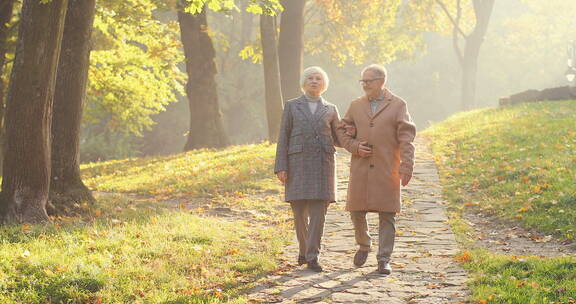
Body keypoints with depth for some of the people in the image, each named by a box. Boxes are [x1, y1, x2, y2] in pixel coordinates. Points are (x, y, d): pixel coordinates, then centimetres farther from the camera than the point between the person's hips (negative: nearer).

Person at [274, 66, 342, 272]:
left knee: (318, 211, -10)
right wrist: (281, 167, -5)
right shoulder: (292, 106, 8)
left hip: (323, 164, 0)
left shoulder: (330, 110, 12)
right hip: (298, 163, 0)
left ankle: (312, 257, -10)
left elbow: (338, 140, 15)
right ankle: (304, 249, 24)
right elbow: (283, 138, 4)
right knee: (299, 211, 3)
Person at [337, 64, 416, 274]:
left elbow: (406, 137, -2)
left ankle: (384, 259, 3)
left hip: (387, 169, -3)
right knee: (356, 210, 6)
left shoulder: (398, 105, 3)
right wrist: (354, 146, -3)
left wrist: (406, 166, -11)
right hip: (360, 170, 3)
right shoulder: (356, 106, 12)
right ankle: (364, 245, 31)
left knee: (387, 215, -3)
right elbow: (342, 131, 17)